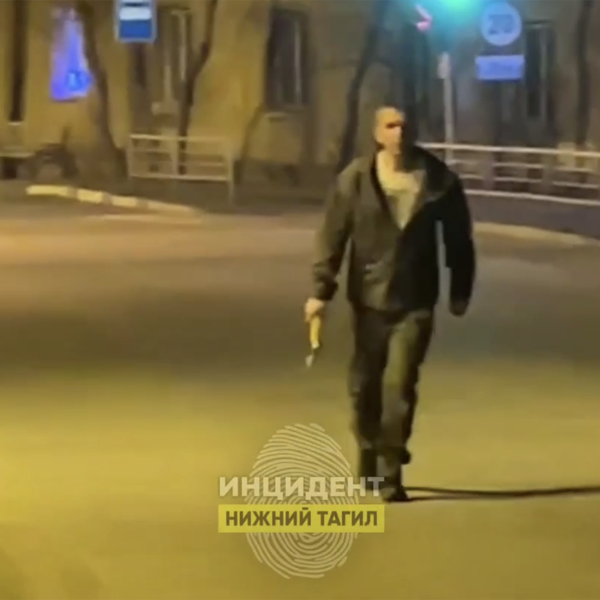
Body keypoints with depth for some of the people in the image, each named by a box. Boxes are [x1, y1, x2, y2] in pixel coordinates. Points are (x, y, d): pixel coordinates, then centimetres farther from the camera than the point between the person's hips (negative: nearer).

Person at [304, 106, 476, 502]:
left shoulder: (440, 180, -6)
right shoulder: (355, 179, -7)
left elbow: (459, 239, 4)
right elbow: (332, 235, -6)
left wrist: (461, 290, 7)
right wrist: (321, 289, -11)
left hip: (415, 301, -1)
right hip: (369, 298, 1)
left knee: (399, 385, -10)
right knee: (365, 385, 11)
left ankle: (390, 474, 0)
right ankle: (370, 453, 36)